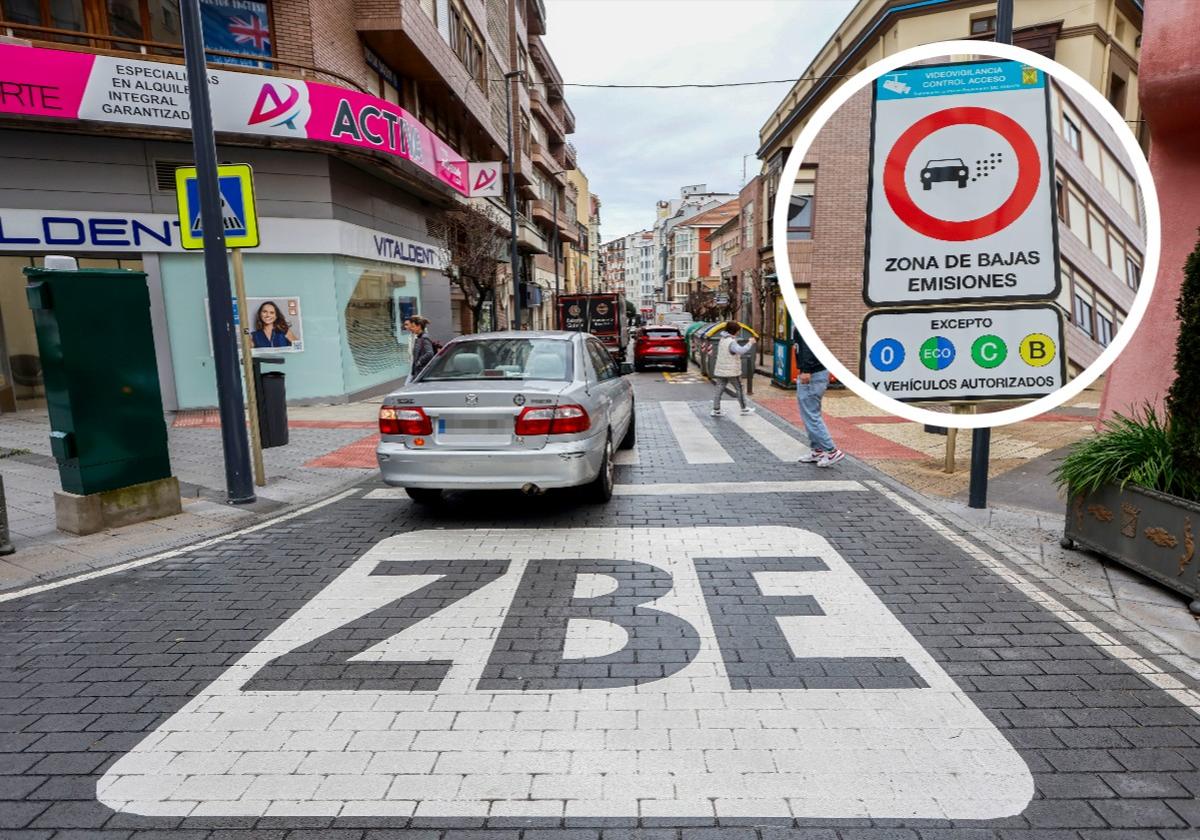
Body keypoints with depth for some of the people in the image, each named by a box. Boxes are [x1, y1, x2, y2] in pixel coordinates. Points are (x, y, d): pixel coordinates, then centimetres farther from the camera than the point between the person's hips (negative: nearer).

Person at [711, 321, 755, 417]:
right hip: (732, 371, -7)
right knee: (739, 389, 8)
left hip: (720, 370, 7)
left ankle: (716, 410, 3)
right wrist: (750, 343, -22)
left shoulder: (722, 340, 9)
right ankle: (744, 409, 18)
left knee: (719, 390, 6)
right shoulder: (731, 342, -18)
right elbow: (741, 350, -32)